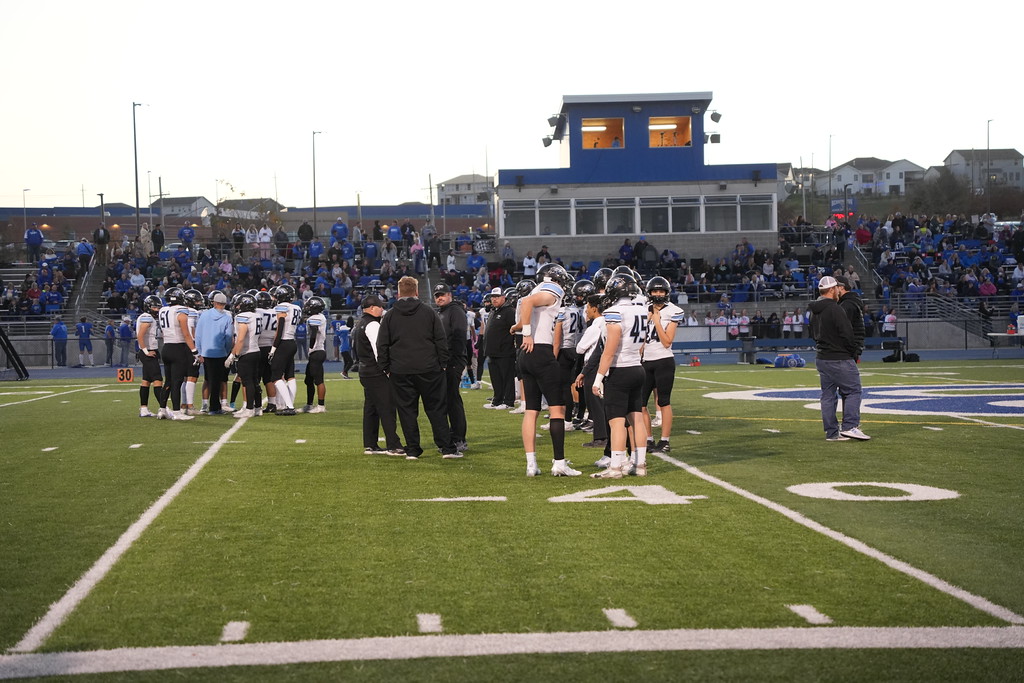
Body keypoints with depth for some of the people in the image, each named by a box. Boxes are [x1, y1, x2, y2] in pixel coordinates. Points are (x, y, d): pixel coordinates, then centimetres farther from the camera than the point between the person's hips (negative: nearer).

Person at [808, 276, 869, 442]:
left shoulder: (814, 311, 12)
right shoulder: (835, 309, -16)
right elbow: (847, 335, -17)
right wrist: (854, 353, -4)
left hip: (822, 358, 9)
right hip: (840, 359, -9)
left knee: (828, 395, 9)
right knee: (853, 391, -1)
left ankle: (831, 432, 11)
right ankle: (849, 426, -8)